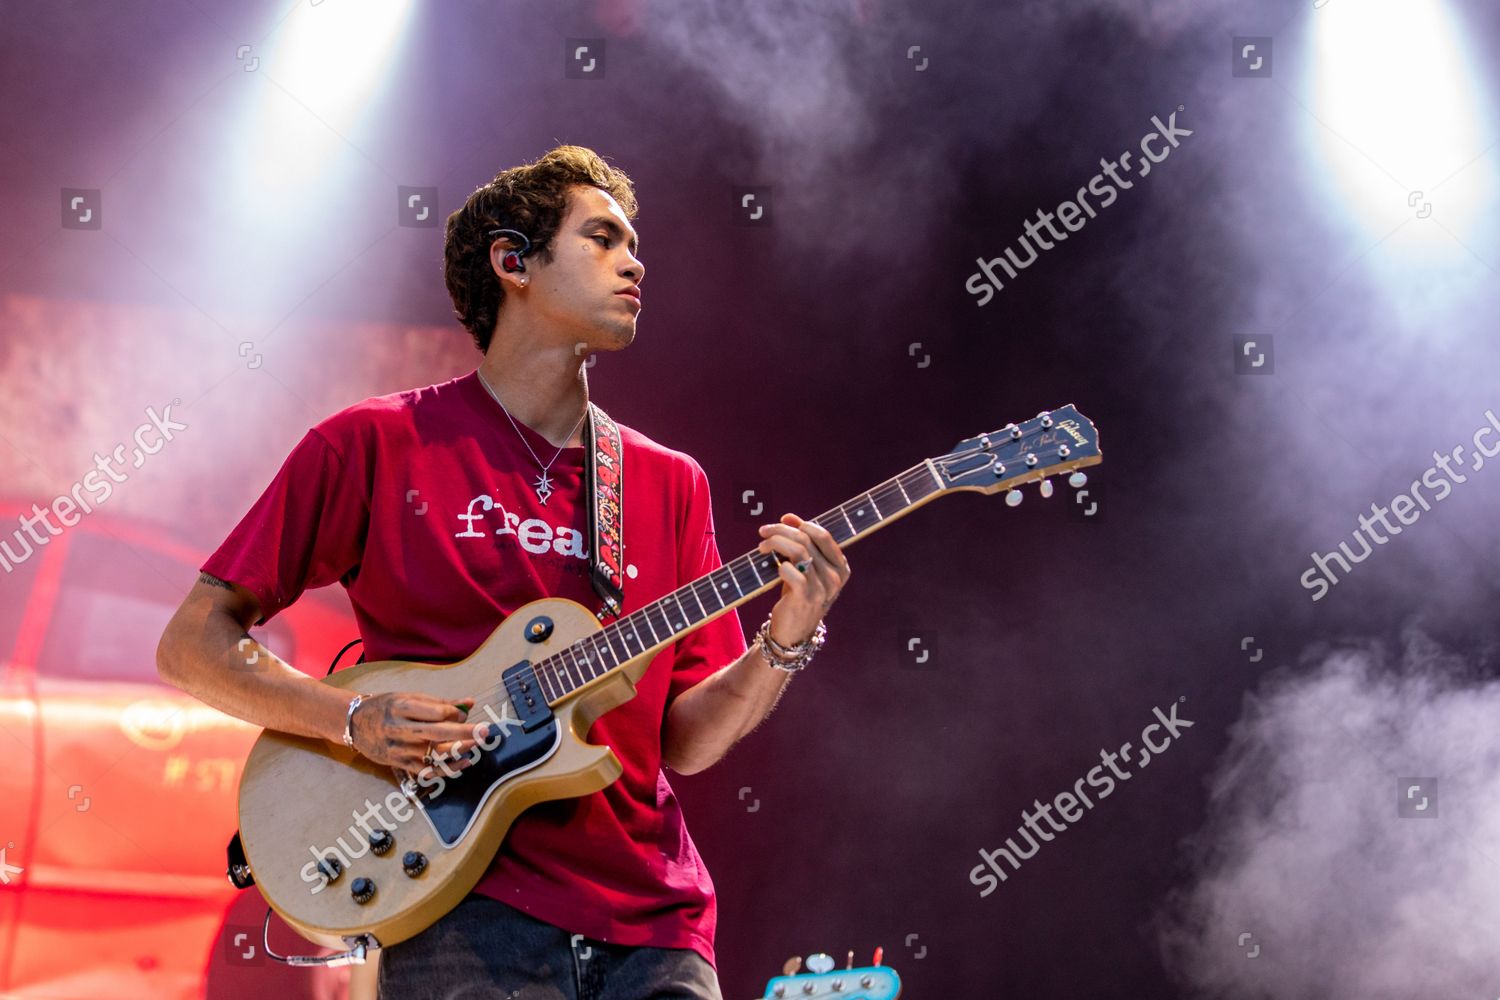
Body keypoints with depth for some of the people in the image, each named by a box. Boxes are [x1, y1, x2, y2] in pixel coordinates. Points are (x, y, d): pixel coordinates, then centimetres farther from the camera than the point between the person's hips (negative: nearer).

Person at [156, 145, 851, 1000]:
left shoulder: (671, 484, 13)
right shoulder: (374, 445, 1)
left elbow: (683, 740, 10)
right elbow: (193, 644, 1)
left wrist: (784, 643, -7)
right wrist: (355, 719, -13)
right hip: (466, 912, -4)